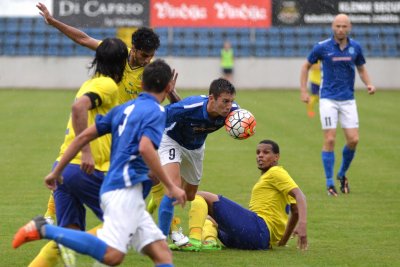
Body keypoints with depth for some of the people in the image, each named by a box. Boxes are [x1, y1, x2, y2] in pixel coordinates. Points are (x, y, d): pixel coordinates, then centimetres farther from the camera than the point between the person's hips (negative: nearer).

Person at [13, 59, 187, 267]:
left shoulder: (123, 109, 21)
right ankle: (44, 229, -18)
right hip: (125, 189, -9)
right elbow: (145, 148, -19)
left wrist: (57, 171, 23)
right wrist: (171, 187, -15)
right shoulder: (155, 111, -2)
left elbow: (84, 136, 18)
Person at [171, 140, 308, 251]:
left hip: (258, 226, -10)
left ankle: (194, 240, -33)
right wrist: (283, 242, 30)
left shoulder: (275, 172, 2)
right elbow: (295, 211, 31)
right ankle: (209, 241, -7)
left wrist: (302, 223, -28)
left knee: (200, 197, -8)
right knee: (208, 221, 31)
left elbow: (299, 194, -13)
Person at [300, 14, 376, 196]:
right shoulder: (322, 47, -6)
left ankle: (342, 174, 21)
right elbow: (306, 66, 8)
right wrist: (303, 91, 2)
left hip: (348, 99, 3)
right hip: (328, 99, -3)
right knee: (330, 139, -8)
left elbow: (361, 69, 16)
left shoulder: (355, 47, 2)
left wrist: (369, 84, -3)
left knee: (353, 140, -4)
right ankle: (330, 183, 1)